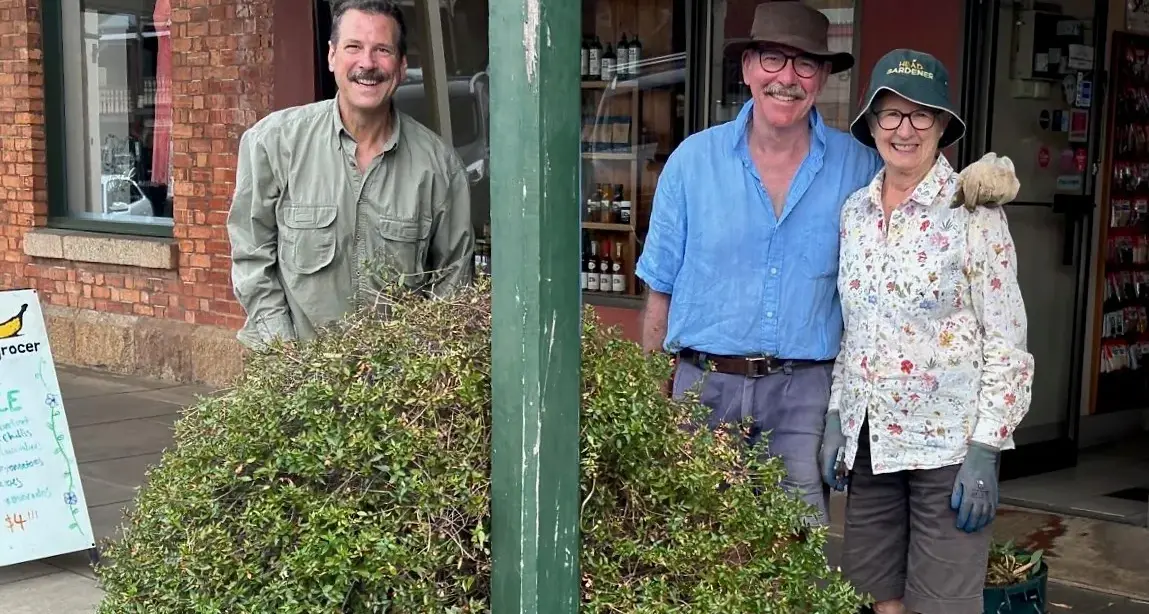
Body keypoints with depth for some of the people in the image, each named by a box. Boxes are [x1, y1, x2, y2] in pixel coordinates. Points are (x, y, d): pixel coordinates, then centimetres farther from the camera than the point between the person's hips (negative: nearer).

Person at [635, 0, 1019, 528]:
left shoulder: (855, 166, 3)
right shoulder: (693, 160, 1)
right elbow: (660, 291, 5)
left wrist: (976, 179, -6)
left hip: (803, 391, 0)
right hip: (705, 385, 0)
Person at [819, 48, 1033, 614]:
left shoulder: (973, 212, -9)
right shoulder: (855, 211, 7)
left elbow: (1006, 342, -9)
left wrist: (984, 451, -14)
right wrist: (836, 420, 8)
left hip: (948, 441, -5)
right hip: (869, 440, 5)